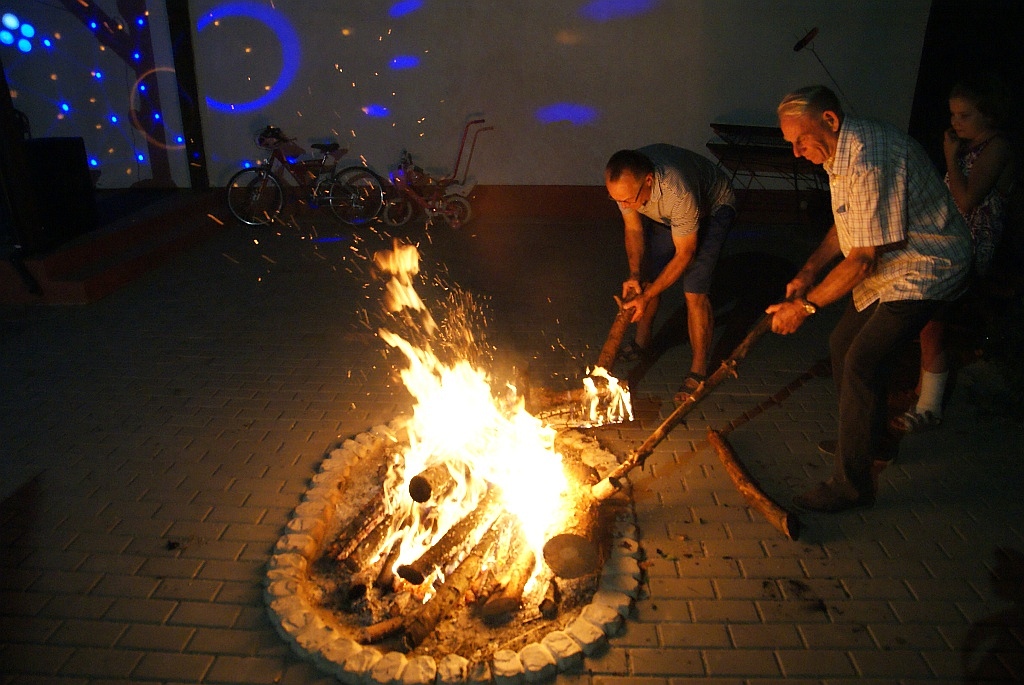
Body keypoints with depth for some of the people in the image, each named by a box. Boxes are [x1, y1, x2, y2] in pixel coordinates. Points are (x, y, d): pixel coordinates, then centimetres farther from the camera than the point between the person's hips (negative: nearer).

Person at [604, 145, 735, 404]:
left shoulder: (678, 192, -44)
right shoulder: (625, 181, -27)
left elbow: (685, 254, -30)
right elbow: (634, 229, -9)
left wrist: (646, 297, -27)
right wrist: (634, 275, -21)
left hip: (713, 206, -6)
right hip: (664, 215, 6)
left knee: (694, 292, -16)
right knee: (647, 278, 6)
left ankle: (699, 371, -2)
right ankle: (642, 342, 29)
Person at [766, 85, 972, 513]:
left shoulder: (870, 161, -30)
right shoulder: (842, 152, 4)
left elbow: (863, 258, -29)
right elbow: (848, 226, 15)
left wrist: (806, 306, -21)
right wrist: (808, 272, 2)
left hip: (922, 271, -10)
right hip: (886, 267, 10)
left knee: (861, 363, -16)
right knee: (844, 343, 14)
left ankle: (852, 484, -5)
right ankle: (871, 442, 33)